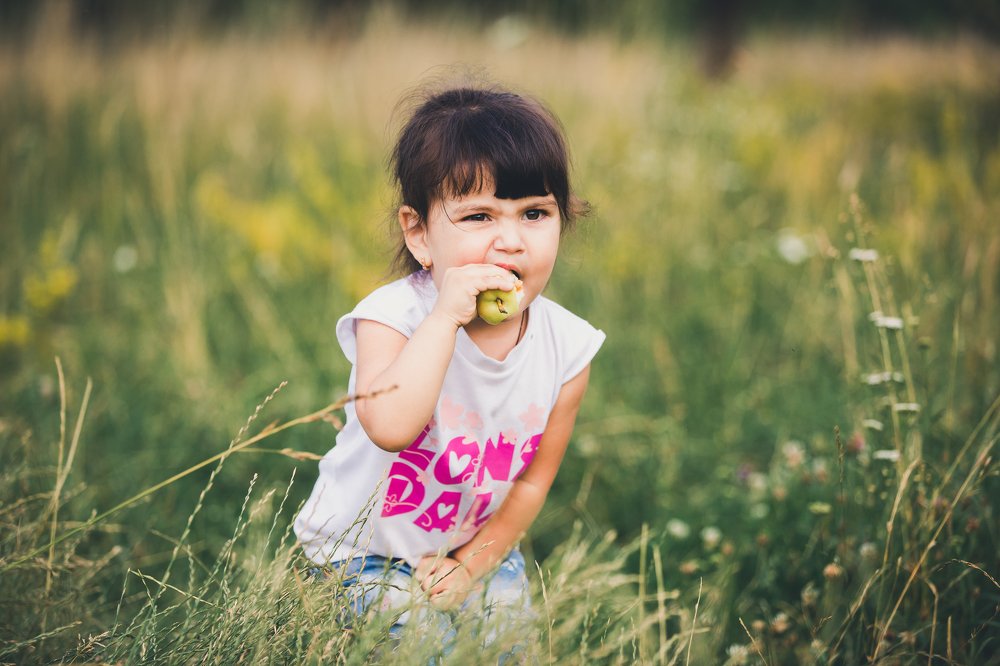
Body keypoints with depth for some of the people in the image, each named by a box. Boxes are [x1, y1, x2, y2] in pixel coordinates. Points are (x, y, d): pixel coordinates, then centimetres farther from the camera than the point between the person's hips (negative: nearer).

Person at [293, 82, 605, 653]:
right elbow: (390, 427, -43)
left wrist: (472, 564, -8)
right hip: (364, 550, -4)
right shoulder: (393, 316, -24)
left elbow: (534, 478, -2)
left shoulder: (568, 347, -12)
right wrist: (446, 316, -42)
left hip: (481, 549, 4)